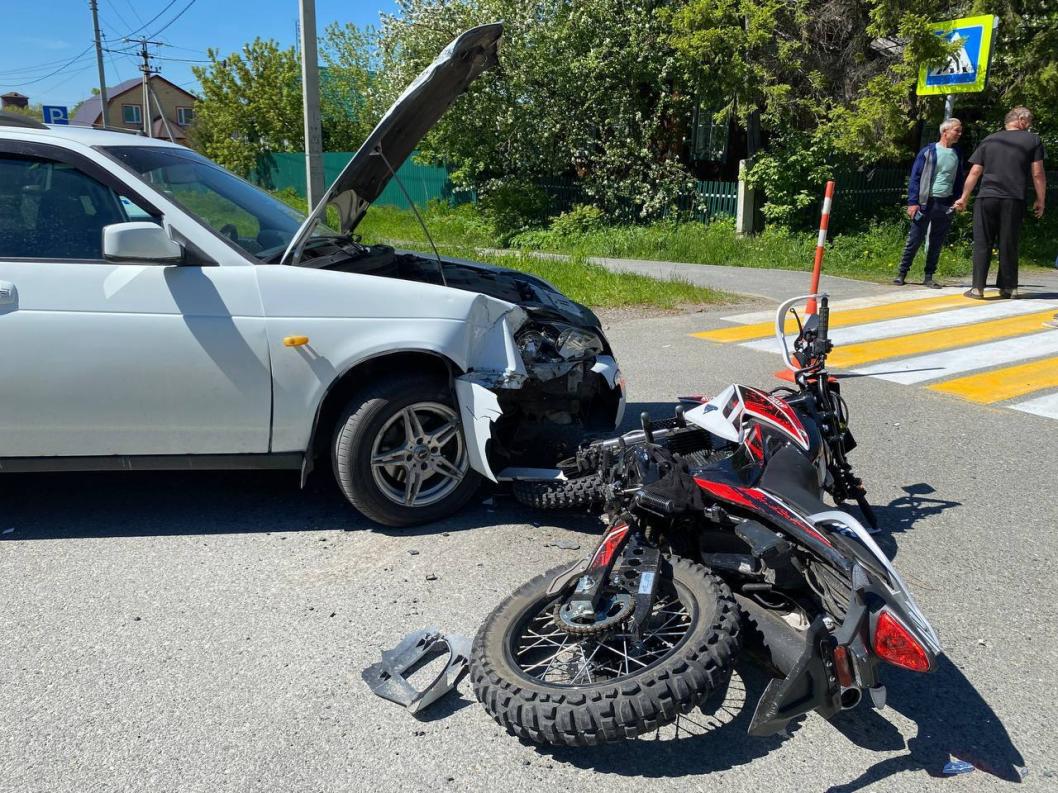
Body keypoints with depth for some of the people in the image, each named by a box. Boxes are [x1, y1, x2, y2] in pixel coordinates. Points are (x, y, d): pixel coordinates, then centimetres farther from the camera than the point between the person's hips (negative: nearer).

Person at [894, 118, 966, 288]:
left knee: (937, 243, 6)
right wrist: (913, 202, -13)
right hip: (925, 202, -4)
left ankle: (929, 277, 12)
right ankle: (902, 273, 5)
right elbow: (915, 178, -4)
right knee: (914, 240, -3)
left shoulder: (956, 155, 12)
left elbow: (958, 181, 18)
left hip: (946, 205, 4)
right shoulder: (928, 152, -1)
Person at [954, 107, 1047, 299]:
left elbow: (975, 172, 10)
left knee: (982, 243, 2)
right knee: (1009, 244, 6)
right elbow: (1038, 173, 2)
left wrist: (964, 198, 17)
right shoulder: (1033, 140, 8)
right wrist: (1040, 200, 10)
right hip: (1014, 200, -1)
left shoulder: (989, 140, 13)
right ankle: (1009, 287, 11)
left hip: (987, 197, 1)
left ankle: (978, 287, -3)